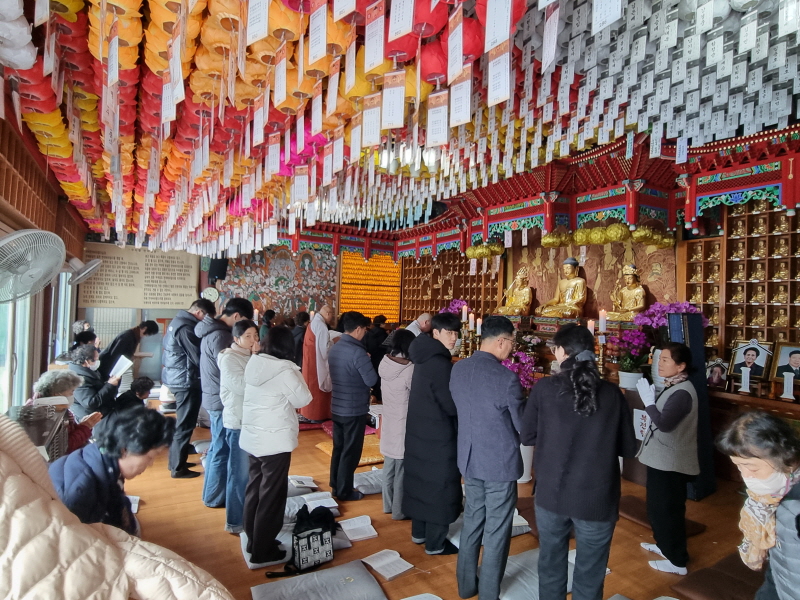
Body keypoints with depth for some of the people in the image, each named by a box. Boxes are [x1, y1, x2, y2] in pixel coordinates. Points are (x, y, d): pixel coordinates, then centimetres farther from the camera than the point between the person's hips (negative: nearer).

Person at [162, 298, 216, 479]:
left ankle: (175, 461, 30)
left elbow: (165, 344, 20)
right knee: (185, 425, -1)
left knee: (181, 423, 20)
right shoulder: (186, 328, -22)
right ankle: (178, 468, 9)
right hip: (186, 380, -10)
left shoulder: (177, 321, 10)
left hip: (177, 378, 10)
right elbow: (198, 357, -21)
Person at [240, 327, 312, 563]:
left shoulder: (253, 364, 0)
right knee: (272, 494, 6)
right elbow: (303, 399, -12)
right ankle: (263, 551, 18)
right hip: (275, 440, -8)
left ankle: (253, 541, 34)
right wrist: (296, 374, -2)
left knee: (254, 488, 19)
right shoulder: (285, 370, -22)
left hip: (252, 436, 8)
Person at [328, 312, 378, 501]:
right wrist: (369, 362, -3)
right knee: (350, 452, 6)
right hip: (355, 409, -8)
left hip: (337, 407, 8)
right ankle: (344, 491, 16)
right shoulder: (358, 352, -22)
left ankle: (336, 486, 28)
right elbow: (372, 380, -22)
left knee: (338, 448, 18)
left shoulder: (334, 349, 4)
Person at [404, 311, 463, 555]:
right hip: (438, 434, -9)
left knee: (422, 481, 19)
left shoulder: (423, 357, 5)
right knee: (439, 486, 6)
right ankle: (435, 543, 21)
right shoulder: (440, 363, -24)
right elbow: (452, 405, -20)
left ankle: (419, 532, 35)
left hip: (419, 430, 9)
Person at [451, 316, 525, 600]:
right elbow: (522, 425, -11)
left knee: (472, 521, 21)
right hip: (500, 462, -6)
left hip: (469, 457, 6)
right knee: (496, 531, 11)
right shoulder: (506, 378, -22)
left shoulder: (457, 369, -4)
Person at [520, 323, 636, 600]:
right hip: (597, 498, 0)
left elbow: (526, 437, -1)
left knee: (551, 566, 21)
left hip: (551, 494, 0)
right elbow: (628, 448, 2)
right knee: (589, 577, 16)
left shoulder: (544, 388, -11)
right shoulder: (612, 393, -8)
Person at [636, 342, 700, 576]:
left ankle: (677, 560, 19)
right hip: (662, 457, 10)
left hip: (671, 461, -10)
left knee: (668, 510, 4)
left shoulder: (682, 392, -24)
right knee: (658, 506, 23)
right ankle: (664, 544, 40)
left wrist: (648, 400, -22)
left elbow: (664, 423, -30)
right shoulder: (674, 387, 8)